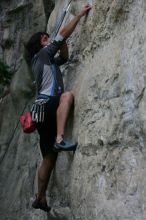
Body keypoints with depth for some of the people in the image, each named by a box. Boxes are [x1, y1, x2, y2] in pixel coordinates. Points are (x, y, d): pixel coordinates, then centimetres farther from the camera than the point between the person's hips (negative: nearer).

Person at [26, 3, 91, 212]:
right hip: (44, 105, -9)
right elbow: (63, 34, 0)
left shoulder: (47, 60, 27)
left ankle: (40, 199, 16)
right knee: (68, 95, -34)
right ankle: (60, 140, -43)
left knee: (50, 157, 9)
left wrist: (63, 43, 19)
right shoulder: (43, 53, 3)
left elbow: (64, 57, 37)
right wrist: (80, 14, 6)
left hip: (45, 111, 9)